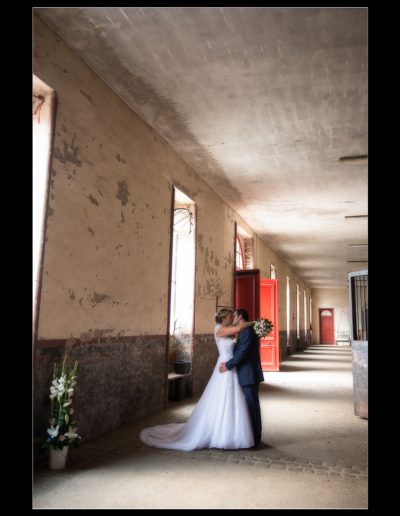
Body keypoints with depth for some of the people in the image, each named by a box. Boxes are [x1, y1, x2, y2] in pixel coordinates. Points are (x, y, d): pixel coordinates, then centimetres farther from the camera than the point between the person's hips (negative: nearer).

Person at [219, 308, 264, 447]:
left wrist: (228, 366, -16)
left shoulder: (247, 331, -16)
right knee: (250, 406, 14)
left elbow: (242, 352, -22)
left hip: (249, 376, -10)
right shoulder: (245, 331, 16)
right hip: (247, 375, 10)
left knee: (252, 406, -2)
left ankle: (254, 438, 7)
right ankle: (253, 436, 22)